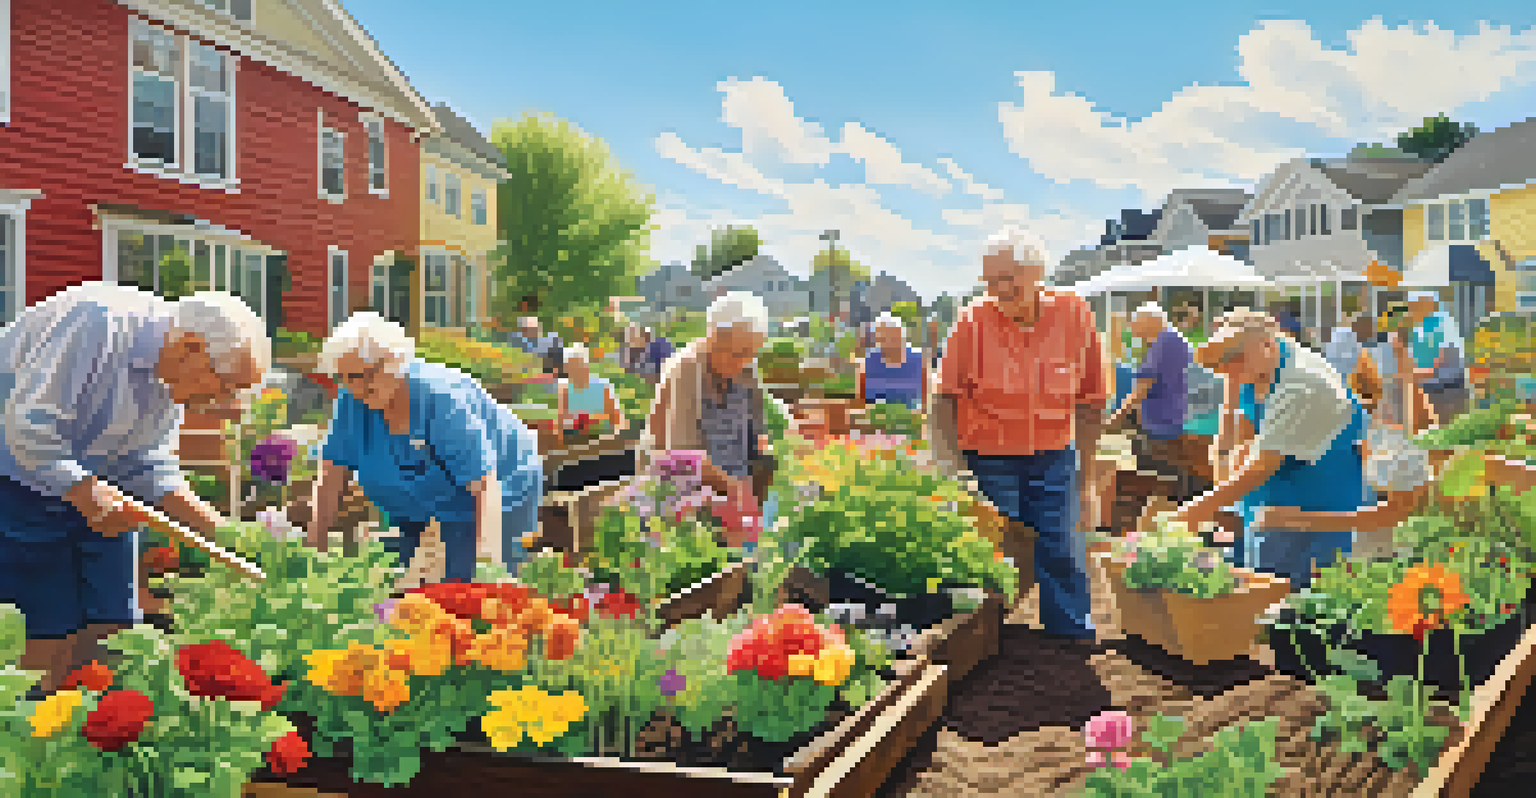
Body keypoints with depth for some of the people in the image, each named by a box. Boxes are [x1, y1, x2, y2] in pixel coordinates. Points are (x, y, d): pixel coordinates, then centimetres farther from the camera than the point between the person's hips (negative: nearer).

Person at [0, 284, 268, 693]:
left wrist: (216, 527, -7)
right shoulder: (98, 323, -27)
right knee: (54, 630, -9)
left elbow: (150, 470, 5)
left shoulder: (172, 375, -1)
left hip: (91, 484, 8)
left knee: (112, 621, 3)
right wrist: (89, 496, -30)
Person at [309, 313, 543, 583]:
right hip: (418, 512, 7)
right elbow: (332, 471, -5)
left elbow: (486, 484, -36)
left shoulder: (442, 400, -32)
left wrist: (488, 552, -45)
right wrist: (316, 542, -8)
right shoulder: (351, 401, -14)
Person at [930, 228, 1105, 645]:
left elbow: (1090, 402, 5)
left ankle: (1075, 636, 17)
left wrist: (1087, 473, 6)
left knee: (1063, 555, 1)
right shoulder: (973, 321, -9)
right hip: (987, 458, -2)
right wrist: (954, 466, -11)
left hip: (1053, 458, 2)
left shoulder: (1075, 316, -3)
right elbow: (946, 398, -5)